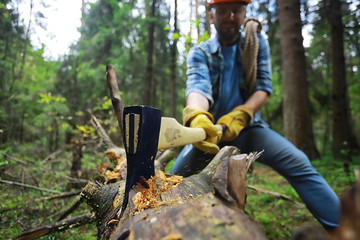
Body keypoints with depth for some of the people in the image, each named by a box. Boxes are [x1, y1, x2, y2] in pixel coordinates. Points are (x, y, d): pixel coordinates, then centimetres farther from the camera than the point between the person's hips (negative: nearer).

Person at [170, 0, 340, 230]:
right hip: (210, 128, 0)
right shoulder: (199, 53, -3)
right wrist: (197, 116, -48)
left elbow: (264, 87, -8)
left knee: (298, 164, -19)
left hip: (247, 126, 1)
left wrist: (240, 115, -28)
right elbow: (198, 86, -24)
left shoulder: (257, 42, 3)